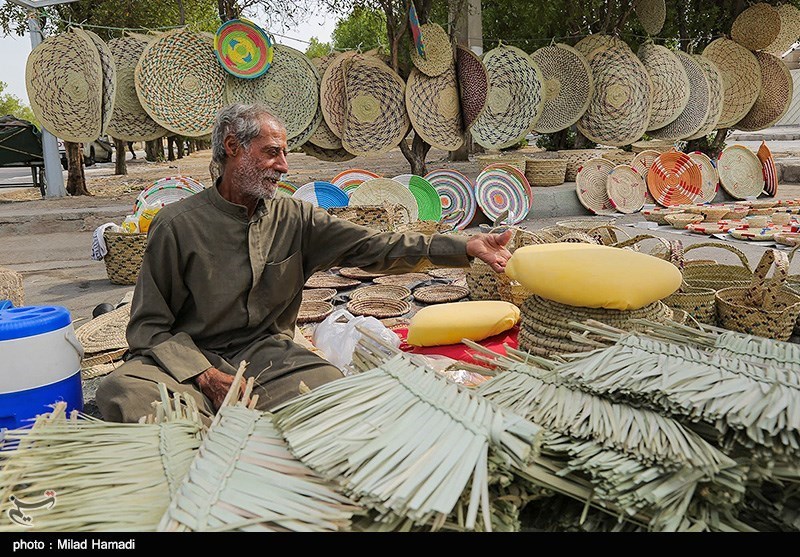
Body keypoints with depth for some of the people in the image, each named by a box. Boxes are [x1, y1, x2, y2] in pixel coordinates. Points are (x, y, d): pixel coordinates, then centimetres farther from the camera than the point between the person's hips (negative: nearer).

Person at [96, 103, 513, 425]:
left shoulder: (295, 218, 4)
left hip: (267, 351, 3)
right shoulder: (177, 224, -6)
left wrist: (465, 247, -17)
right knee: (123, 390, -30)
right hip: (192, 357, -2)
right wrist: (206, 376, -21)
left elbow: (373, 247, -6)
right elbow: (149, 325, -5)